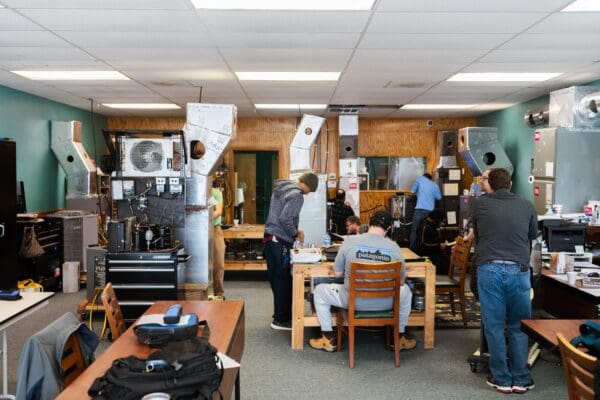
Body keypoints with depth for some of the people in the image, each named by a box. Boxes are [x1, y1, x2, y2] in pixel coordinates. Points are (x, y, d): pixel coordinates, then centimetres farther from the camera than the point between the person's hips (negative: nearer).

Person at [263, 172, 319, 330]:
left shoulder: (281, 188, 14)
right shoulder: (296, 195, -15)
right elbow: (285, 218, -24)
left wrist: (295, 231, 14)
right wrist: (295, 234, -9)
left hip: (270, 238, 9)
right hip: (280, 241, -9)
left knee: (276, 279, 14)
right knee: (283, 280, -1)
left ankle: (281, 314, 25)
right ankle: (281, 320, 6)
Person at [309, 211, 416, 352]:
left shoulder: (350, 241, -9)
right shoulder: (394, 247, -7)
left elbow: (337, 273, 1)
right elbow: (401, 280, 3)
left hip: (353, 301, -1)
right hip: (385, 303, 1)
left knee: (319, 291, 26)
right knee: (405, 290, 34)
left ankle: (328, 339, 26)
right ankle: (400, 338, 38)